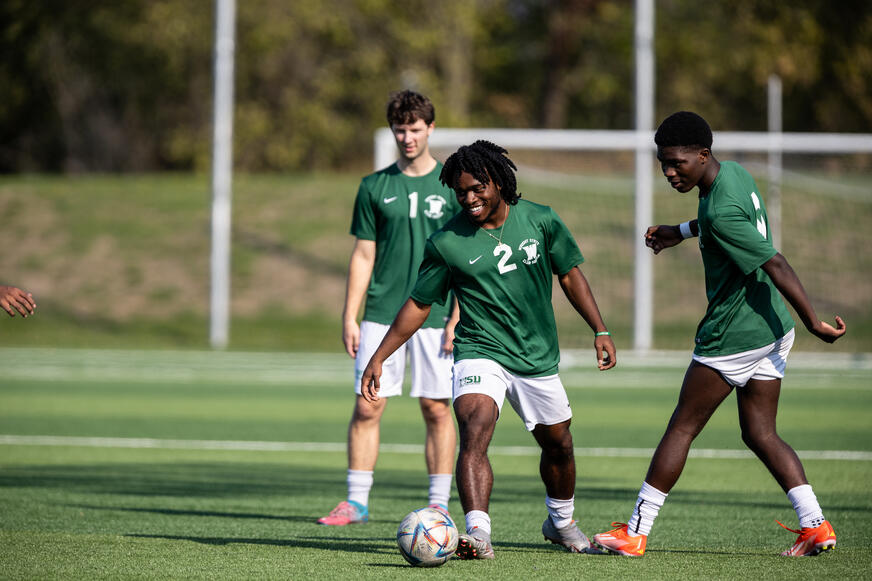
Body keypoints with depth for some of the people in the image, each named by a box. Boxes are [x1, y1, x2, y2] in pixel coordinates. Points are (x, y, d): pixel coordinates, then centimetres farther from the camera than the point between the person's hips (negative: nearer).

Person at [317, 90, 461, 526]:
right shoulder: (375, 187, 8)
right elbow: (363, 255, 10)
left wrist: (458, 317, -6)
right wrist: (349, 317, 3)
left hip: (435, 317, -1)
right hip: (381, 315, 2)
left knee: (437, 409, 0)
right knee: (367, 406, -3)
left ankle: (439, 504, 7)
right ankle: (357, 502, 2)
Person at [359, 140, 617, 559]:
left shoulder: (540, 221, -5)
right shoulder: (446, 243, -9)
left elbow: (570, 274, 8)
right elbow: (419, 304, 0)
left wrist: (600, 331, 3)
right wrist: (378, 358, -3)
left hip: (538, 358, 3)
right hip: (480, 355, -3)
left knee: (558, 446, 17)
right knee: (473, 432, -29)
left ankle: (561, 521, 45)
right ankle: (478, 533, -41)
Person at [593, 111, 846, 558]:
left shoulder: (721, 212, -24)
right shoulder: (735, 173, 5)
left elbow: (775, 264, -25)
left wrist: (813, 322, -20)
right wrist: (683, 231, 31)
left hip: (732, 337, -9)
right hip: (771, 330, 9)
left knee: (681, 428, 1)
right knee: (760, 434, 12)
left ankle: (636, 533, 8)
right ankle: (815, 526, 3)